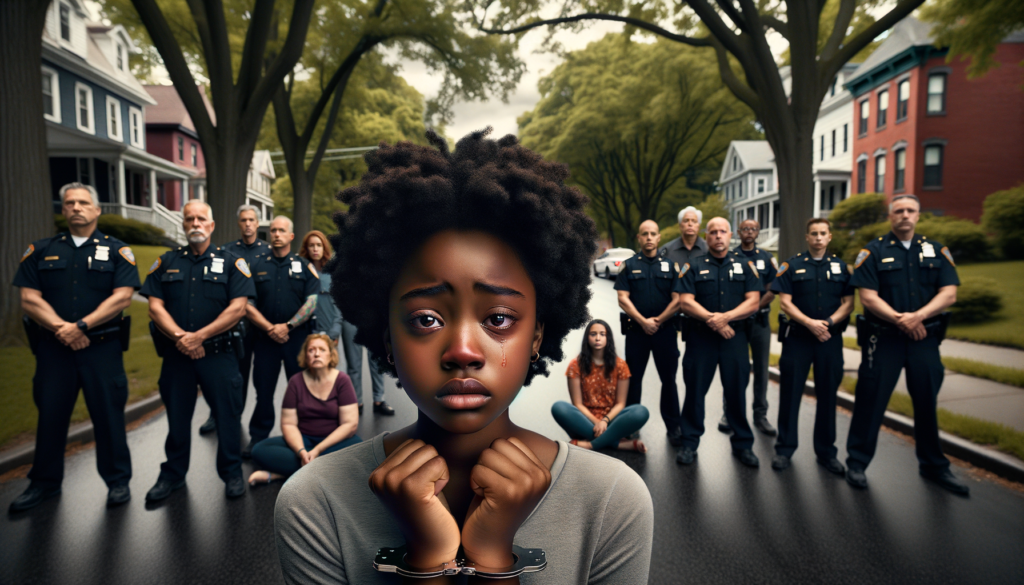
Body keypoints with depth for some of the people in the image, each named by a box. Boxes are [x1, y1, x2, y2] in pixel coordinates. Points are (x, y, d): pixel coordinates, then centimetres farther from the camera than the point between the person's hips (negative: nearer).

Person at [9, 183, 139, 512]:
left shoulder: (116, 250, 3)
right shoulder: (41, 251, 9)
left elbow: (122, 297, -8)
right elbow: (29, 299, 1)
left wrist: (81, 326, -16)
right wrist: (61, 329, -13)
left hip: (102, 347, -2)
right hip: (52, 348, 2)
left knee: (109, 415, 3)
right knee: (50, 415, 11)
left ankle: (118, 481, 16)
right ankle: (45, 483, 27)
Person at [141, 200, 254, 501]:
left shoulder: (231, 262, 1)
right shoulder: (166, 262, 9)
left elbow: (238, 308, -9)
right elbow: (155, 306, 1)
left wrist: (199, 336, -15)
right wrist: (180, 337, -14)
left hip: (219, 352, -2)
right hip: (176, 353, 3)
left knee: (227, 413, 4)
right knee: (177, 415, 14)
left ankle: (232, 473, 20)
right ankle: (172, 474, 30)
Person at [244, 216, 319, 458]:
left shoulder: (304, 266, 5)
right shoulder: (257, 266, 8)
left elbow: (311, 302, -3)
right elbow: (248, 305, 2)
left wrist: (287, 326, -11)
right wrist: (270, 328, -10)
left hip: (297, 336, -1)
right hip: (265, 337, 1)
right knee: (263, 390, 7)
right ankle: (257, 438, 19)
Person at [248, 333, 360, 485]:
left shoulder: (342, 380, -7)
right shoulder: (296, 381, -1)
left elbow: (350, 424, -12)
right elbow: (288, 424, -4)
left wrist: (317, 450, -20)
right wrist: (301, 452, -23)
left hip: (335, 440, -1)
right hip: (304, 440, 2)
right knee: (260, 451, -19)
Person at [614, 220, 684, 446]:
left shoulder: (669, 265, 6)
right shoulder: (629, 266, 5)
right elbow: (623, 299, -3)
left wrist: (658, 320, -10)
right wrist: (643, 321, -13)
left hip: (665, 330, 0)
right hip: (636, 330, 0)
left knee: (668, 379, 5)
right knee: (633, 378, 7)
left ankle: (673, 427, 15)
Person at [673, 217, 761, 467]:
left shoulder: (745, 265, 8)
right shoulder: (694, 266, 5)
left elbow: (753, 302, 0)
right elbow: (684, 301, -6)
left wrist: (725, 317, -15)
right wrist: (712, 319, -16)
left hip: (735, 336, 1)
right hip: (700, 336, -1)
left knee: (737, 390, 7)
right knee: (695, 389, 4)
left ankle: (742, 444, 21)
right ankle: (690, 442, 15)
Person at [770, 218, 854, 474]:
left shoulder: (841, 267, 9)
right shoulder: (791, 266, 3)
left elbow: (848, 303, 4)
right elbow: (785, 302, -4)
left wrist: (829, 322, -13)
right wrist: (810, 323, -17)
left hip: (830, 338, 2)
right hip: (797, 337, -2)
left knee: (827, 395, 8)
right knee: (790, 393, 2)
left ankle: (826, 451, 21)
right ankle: (785, 448, 13)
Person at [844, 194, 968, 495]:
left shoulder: (936, 251, 9)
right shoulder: (873, 251, 0)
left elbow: (949, 293, -1)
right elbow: (868, 297, -8)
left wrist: (918, 316, -16)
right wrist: (900, 320, -18)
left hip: (925, 338, 3)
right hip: (883, 338, -3)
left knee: (927, 402, 11)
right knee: (870, 400, 0)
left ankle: (933, 465, 28)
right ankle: (857, 462, 12)